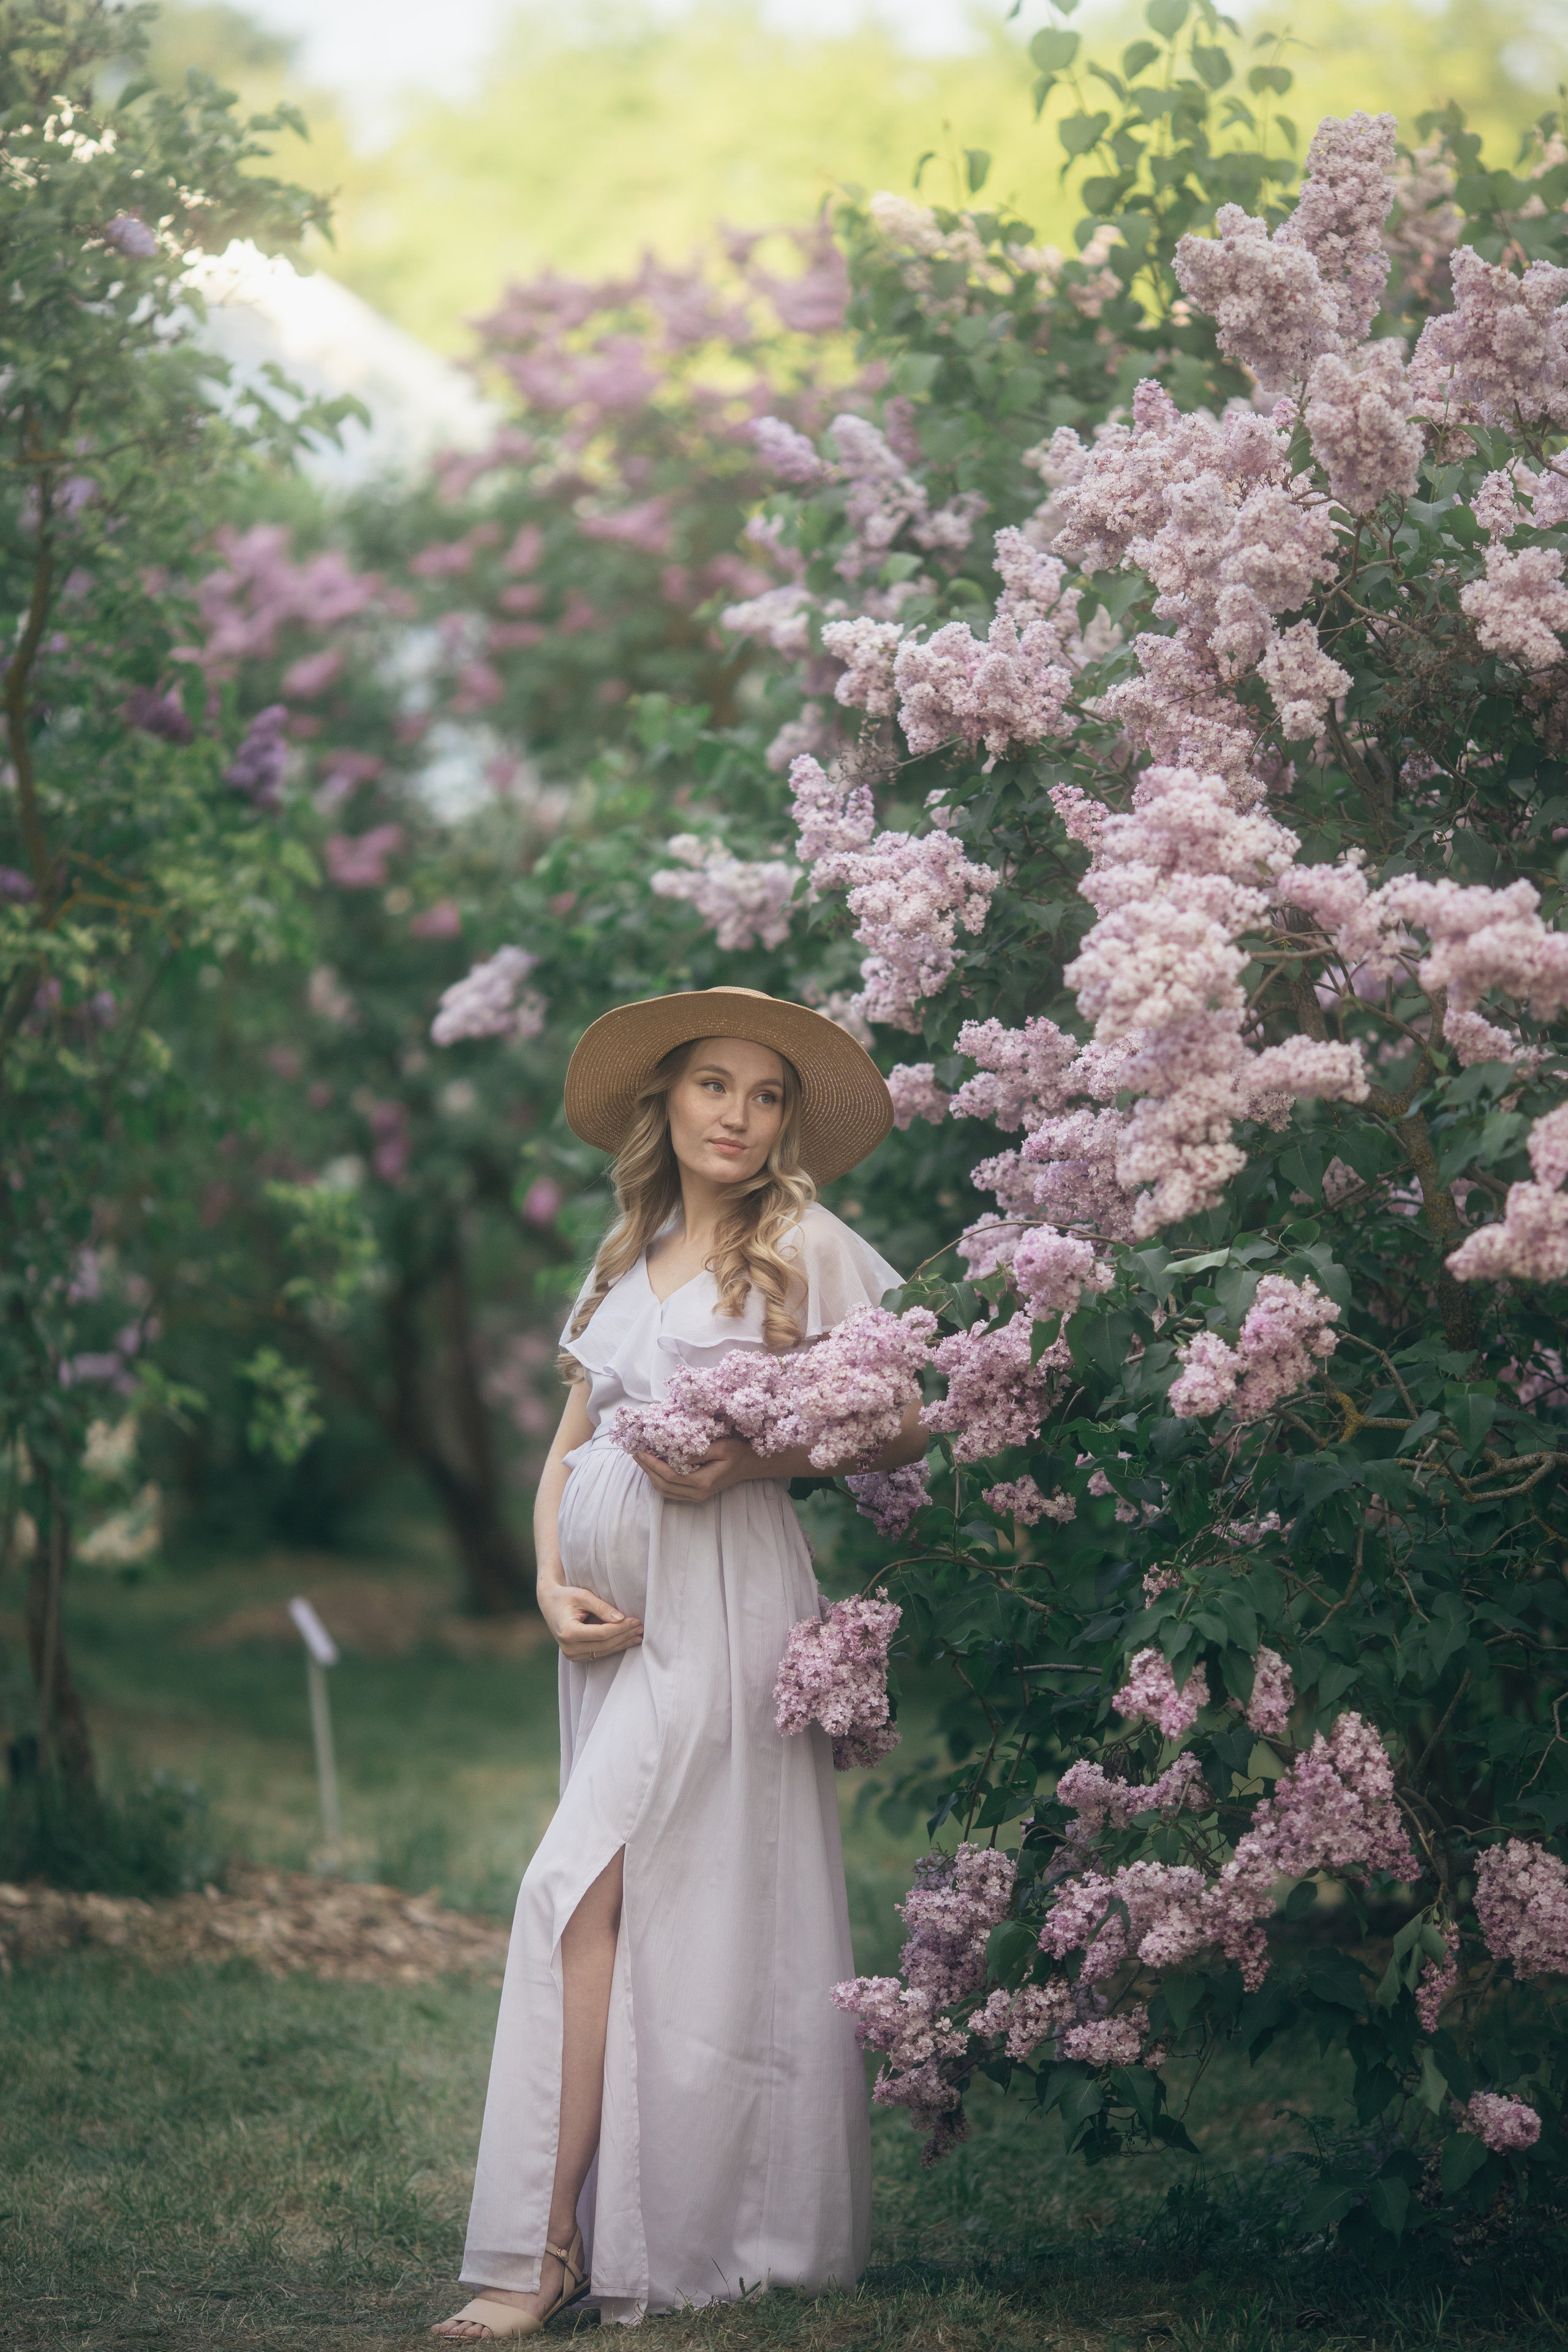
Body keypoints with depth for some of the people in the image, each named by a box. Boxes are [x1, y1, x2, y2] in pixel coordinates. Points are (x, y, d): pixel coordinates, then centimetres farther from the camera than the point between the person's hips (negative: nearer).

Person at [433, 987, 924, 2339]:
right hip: (619, 1608, 6)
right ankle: (637, 2236, 9)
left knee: (588, 1891, -14)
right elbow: (568, 1450, 17)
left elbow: (902, 1430, -2)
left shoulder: (809, 1248, 0)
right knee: (636, 1908, 5)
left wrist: (753, 1461, -14)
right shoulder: (626, 1263, 18)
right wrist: (554, 1586, 1)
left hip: (723, 1599, -6)